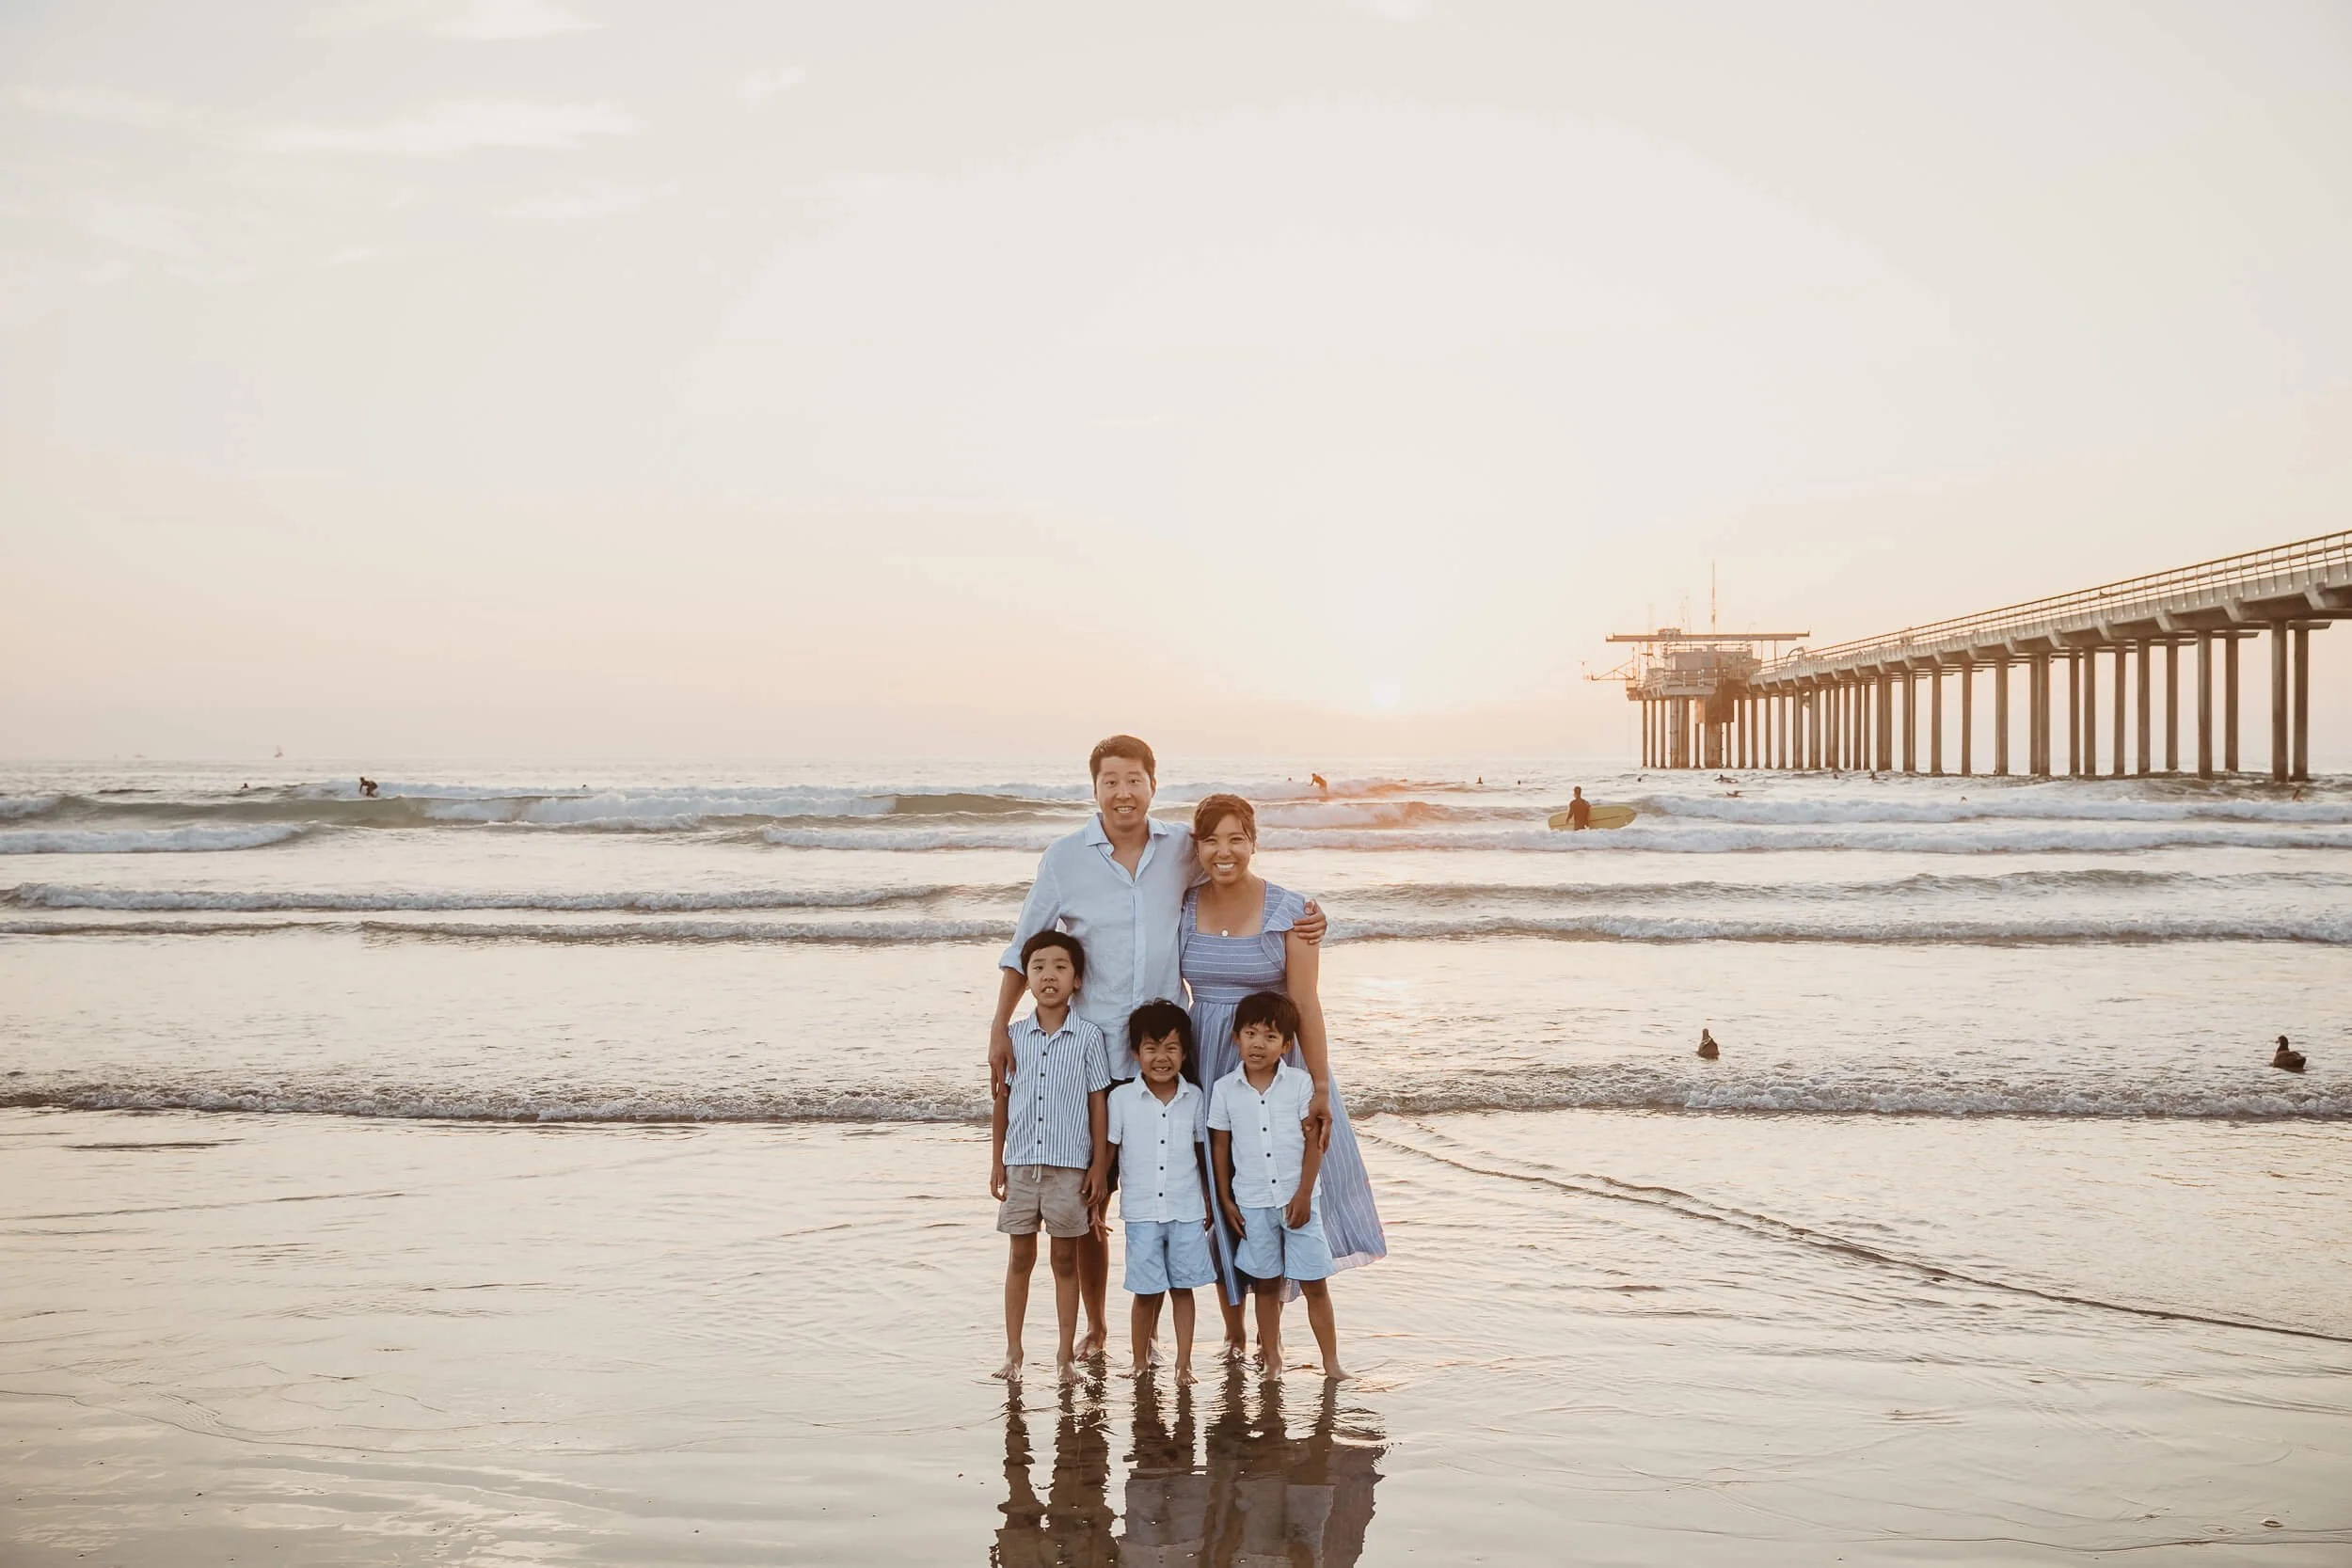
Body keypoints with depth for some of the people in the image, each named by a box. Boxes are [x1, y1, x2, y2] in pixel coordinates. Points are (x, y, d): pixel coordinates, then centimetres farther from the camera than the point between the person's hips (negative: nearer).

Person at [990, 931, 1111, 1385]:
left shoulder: (1088, 1037, -3)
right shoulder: (1015, 1036, 3)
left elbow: (1098, 1104, 0)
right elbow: (1001, 1101, 8)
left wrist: (1099, 1167, -2)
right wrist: (996, 1163, 7)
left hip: (1070, 1165, -2)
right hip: (1021, 1164, 2)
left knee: (1065, 1260, 6)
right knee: (1020, 1257, 10)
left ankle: (1066, 1354, 14)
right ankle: (1013, 1351, 18)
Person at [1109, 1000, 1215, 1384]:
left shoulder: (1195, 1097, 2)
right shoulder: (1121, 1098, -4)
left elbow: (1203, 1151, 11)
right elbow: (1107, 1151, 1)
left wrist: (1209, 1203, 12)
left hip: (1187, 1210, 2)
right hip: (1141, 1211, -1)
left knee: (1182, 1288, 7)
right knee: (1146, 1292, 3)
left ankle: (1184, 1363, 16)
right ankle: (1141, 1362, 19)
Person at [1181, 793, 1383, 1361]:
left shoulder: (1288, 910, -9)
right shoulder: (1182, 909, 0)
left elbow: (1305, 1004, -11)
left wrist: (1320, 1088, -14)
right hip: (1206, 1066, 3)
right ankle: (1233, 1333, 21)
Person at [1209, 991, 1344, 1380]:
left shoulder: (1300, 1084, -4)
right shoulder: (1225, 1089, 0)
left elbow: (1314, 1141, -4)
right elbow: (1220, 1146, 6)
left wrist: (1304, 1194, -8)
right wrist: (1225, 1199, 4)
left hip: (1298, 1199, -1)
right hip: (1252, 1202, 1)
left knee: (1314, 1284, 1)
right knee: (1266, 1285, 10)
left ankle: (1331, 1362, 8)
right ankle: (1271, 1359, 21)